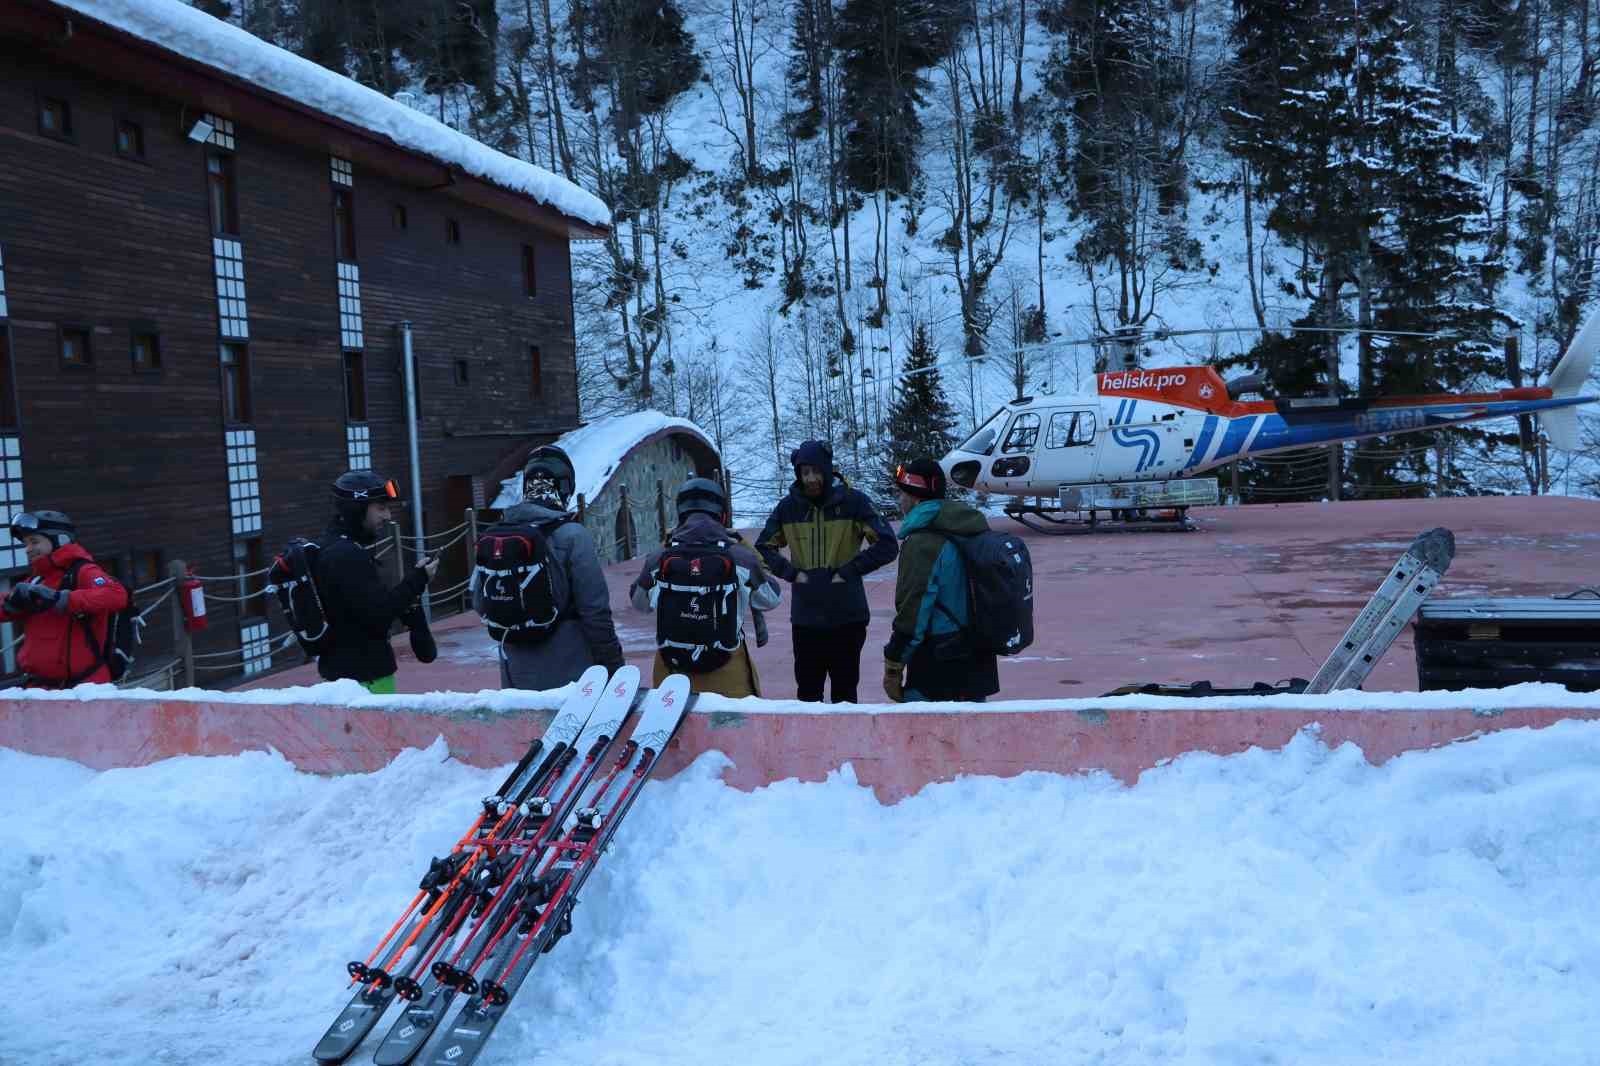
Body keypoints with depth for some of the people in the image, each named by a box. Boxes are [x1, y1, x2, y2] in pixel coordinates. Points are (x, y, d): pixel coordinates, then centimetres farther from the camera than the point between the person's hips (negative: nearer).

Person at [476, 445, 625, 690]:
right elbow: (596, 611, -16)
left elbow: (479, 603, 7)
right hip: (570, 675, -5)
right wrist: (613, 665, -7)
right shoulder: (572, 535, -16)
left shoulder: (493, 535, 0)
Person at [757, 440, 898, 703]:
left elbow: (887, 546, -6)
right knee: (808, 692, 10)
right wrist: (791, 573, -2)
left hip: (848, 616, -2)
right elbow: (763, 548, 13)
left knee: (845, 692, 6)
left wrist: (848, 571, -12)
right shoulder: (788, 507, 3)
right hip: (805, 618, 2)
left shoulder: (853, 501, -5)